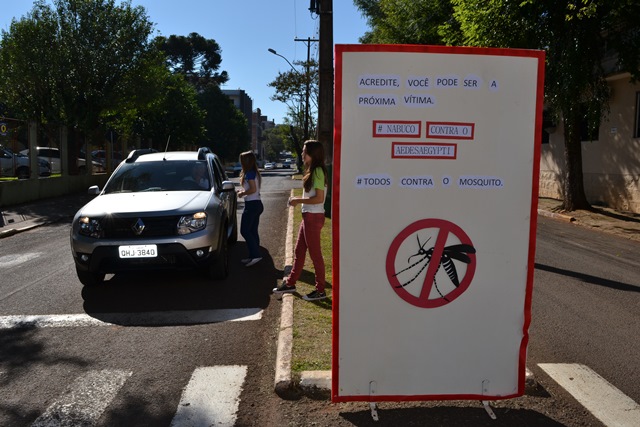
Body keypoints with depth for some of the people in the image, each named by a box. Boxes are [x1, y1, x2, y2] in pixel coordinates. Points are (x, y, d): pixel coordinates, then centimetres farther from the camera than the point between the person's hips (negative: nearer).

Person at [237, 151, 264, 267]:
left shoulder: (249, 173, -14)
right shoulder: (255, 172, 15)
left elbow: (253, 189, -21)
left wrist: (242, 193, -7)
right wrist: (244, 192, 14)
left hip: (251, 205, -10)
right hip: (257, 204, 10)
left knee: (245, 231, -6)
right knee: (253, 231, 11)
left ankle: (255, 255, -10)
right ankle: (253, 256, 15)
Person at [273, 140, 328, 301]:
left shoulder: (318, 171, -17)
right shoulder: (312, 171, 14)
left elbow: (319, 198, -22)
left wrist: (298, 200, -15)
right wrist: (298, 199, 9)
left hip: (314, 217, -10)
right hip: (308, 216, 10)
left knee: (315, 254, -1)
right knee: (299, 251, 17)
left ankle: (320, 290, 10)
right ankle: (290, 283, 29)